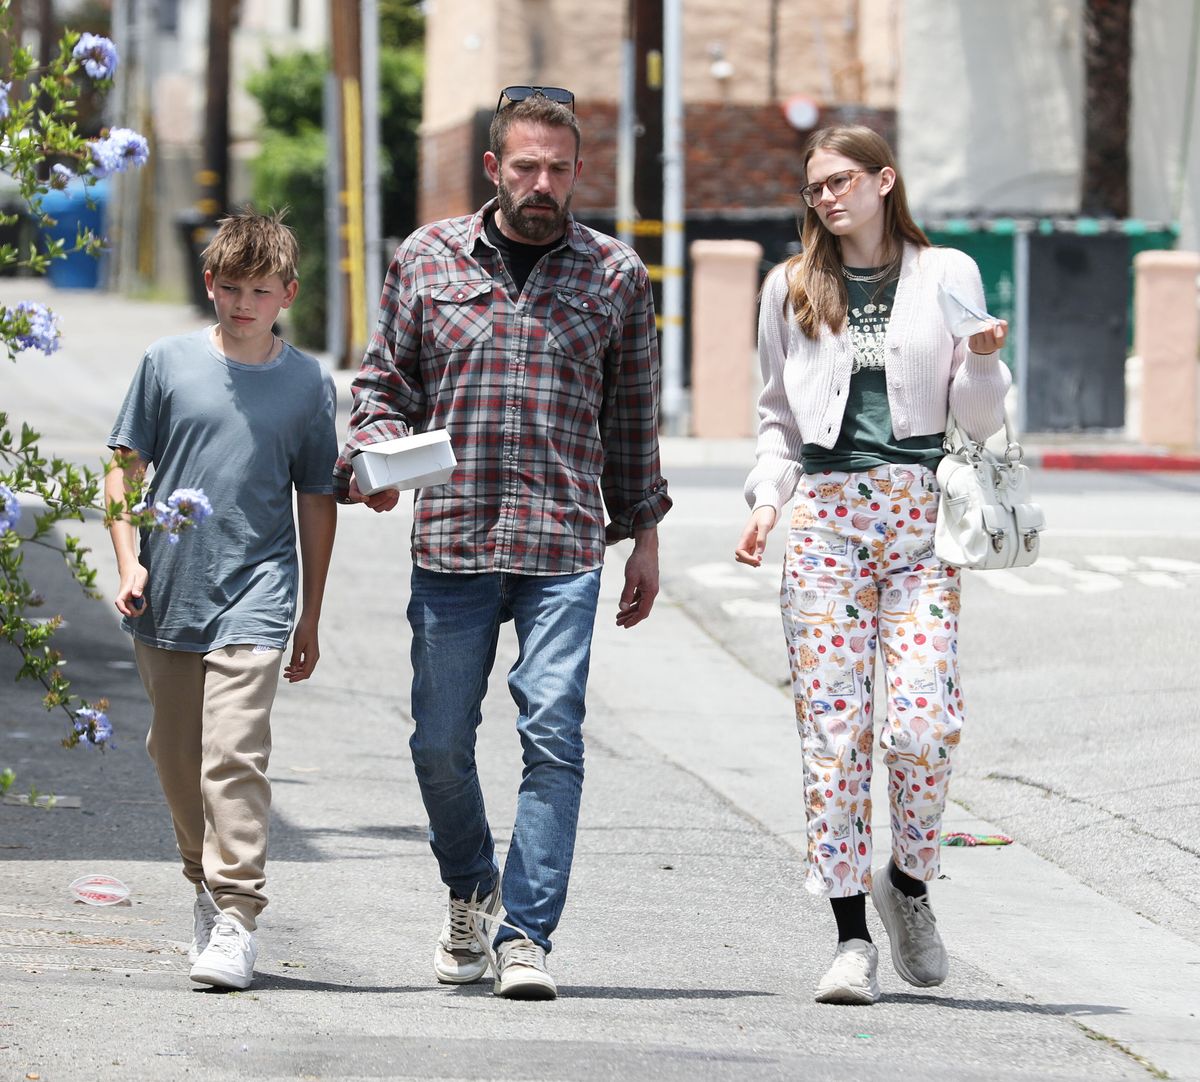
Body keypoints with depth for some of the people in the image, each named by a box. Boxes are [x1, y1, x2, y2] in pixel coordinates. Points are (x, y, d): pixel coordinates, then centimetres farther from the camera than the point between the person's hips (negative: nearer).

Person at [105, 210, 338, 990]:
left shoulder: (309, 384, 3)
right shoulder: (171, 363, 2)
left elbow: (318, 501, 9)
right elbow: (126, 467, 8)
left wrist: (311, 617, 10)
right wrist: (129, 561, -3)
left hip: (254, 600, -2)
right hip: (168, 596, 2)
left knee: (234, 755, -14)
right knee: (175, 754, 12)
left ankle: (238, 916, -14)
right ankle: (208, 883, 31)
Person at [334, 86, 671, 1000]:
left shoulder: (615, 274, 7)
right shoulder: (428, 258, 7)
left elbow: (633, 417, 14)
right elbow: (385, 383, 12)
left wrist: (644, 532, 14)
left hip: (565, 547, -1)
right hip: (450, 543, 1)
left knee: (552, 734, -11)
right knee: (441, 743, 7)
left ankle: (525, 934, -7)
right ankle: (472, 890, 33)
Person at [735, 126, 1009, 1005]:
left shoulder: (947, 276, 7)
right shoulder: (792, 288, 13)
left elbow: (979, 422, 8)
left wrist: (984, 363, -11)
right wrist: (766, 500, 4)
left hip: (920, 513, -1)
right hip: (825, 515, 1)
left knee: (923, 720, -13)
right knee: (832, 728, -5)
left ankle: (909, 881, 14)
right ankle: (852, 938, 0)